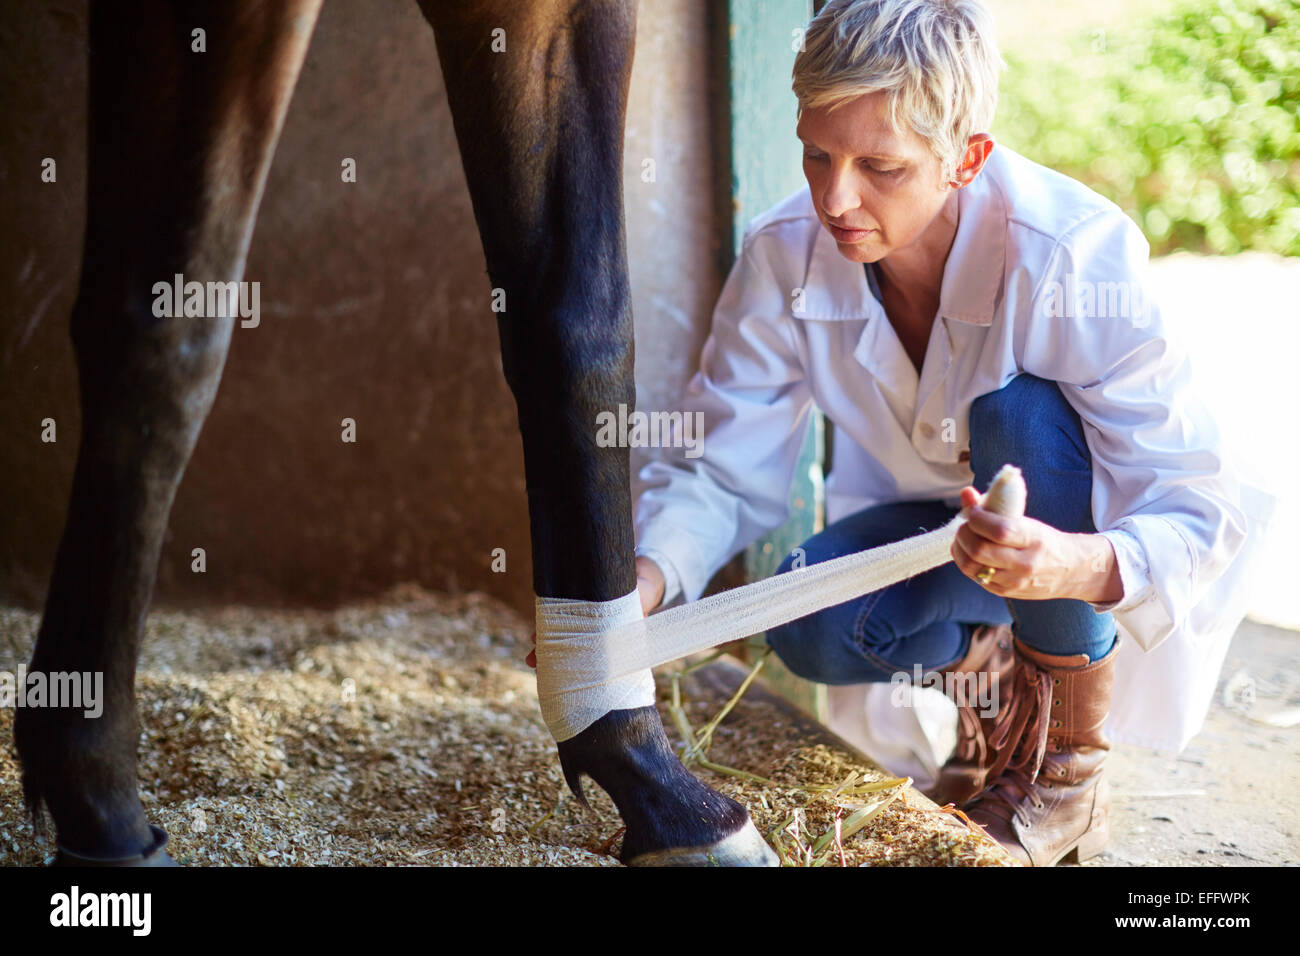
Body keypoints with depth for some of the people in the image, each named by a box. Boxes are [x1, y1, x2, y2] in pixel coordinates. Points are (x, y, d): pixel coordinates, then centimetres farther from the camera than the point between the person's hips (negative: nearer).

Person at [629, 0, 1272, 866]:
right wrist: (640, 584, -35)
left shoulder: (1076, 257, -33)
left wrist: (1078, 565, -57)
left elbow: (1200, 511, -34)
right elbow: (722, 471, -14)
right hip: (944, 531, 3)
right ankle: (999, 667, 9)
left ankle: (1072, 773, -17)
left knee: (1020, 415, -35)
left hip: (1109, 548, -3)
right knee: (809, 627, -26)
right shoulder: (785, 257, -20)